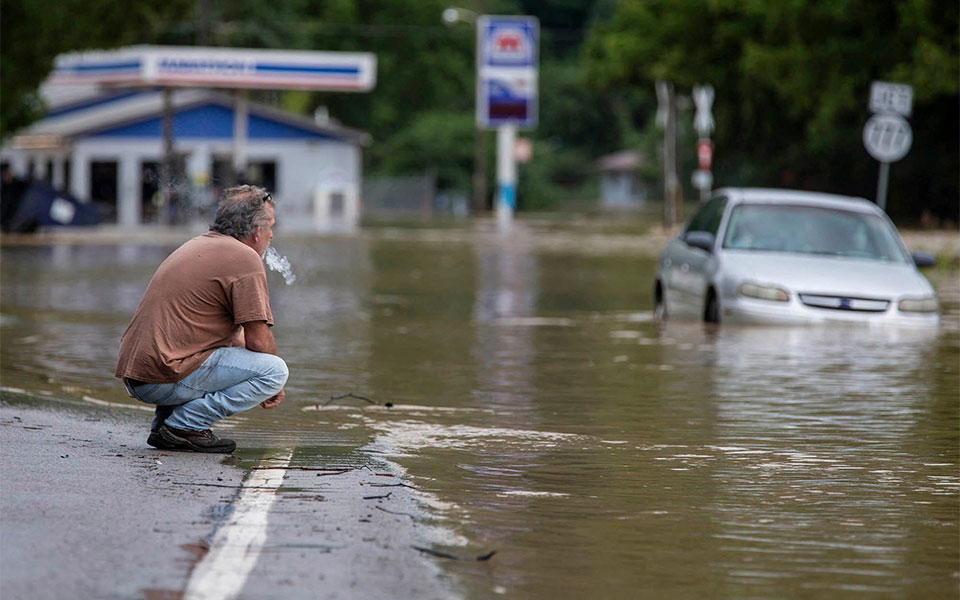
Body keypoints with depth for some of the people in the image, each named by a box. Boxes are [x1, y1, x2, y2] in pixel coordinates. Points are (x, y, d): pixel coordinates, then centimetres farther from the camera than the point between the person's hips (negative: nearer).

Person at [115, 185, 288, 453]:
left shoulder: (198, 245, 23)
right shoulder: (245, 258, -7)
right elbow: (258, 340, -9)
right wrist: (273, 385, 9)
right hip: (165, 378, -9)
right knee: (274, 370, -10)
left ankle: (164, 424, 16)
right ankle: (185, 425, -10)